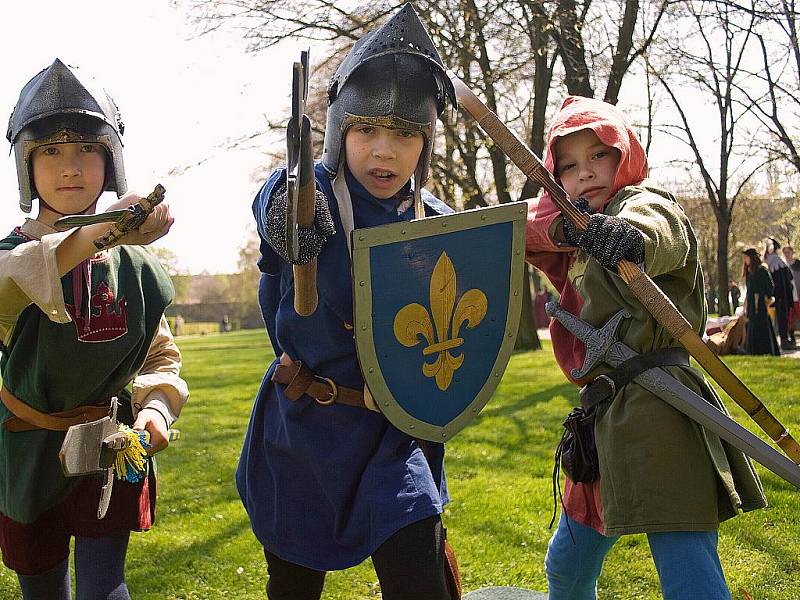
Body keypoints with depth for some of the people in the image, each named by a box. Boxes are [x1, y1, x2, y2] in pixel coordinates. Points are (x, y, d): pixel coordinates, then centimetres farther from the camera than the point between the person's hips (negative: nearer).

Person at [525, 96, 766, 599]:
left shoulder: (645, 202, -5)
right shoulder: (576, 242, 19)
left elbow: (656, 222, -30)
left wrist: (630, 233, -56)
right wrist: (560, 225, -20)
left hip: (653, 403, -9)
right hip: (609, 416, 9)